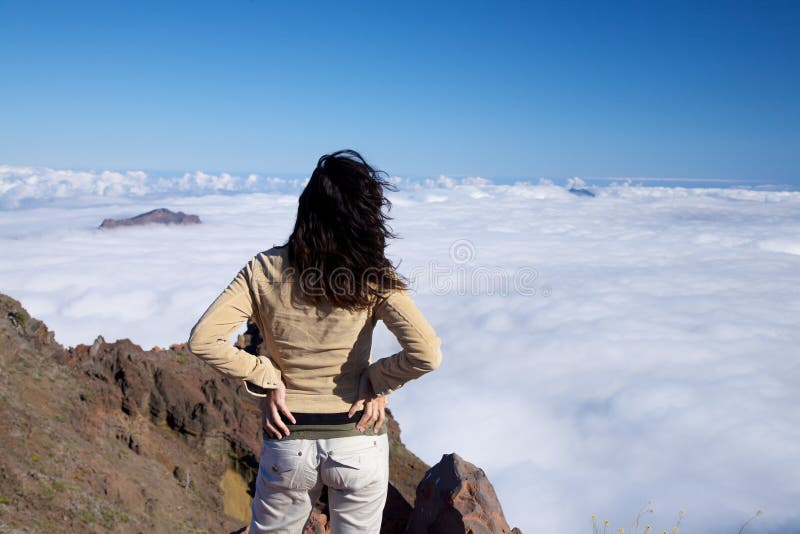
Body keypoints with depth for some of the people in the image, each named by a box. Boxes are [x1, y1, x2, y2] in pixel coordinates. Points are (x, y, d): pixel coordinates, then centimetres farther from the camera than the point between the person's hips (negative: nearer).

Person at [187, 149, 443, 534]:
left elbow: (204, 340, -15)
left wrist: (267, 380, -7)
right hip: (359, 443, 0)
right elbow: (426, 353, -23)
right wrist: (377, 384, -8)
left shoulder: (265, 269, -10)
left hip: (289, 444, 1)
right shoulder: (373, 278, -13)